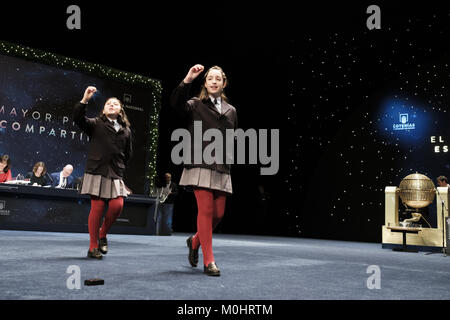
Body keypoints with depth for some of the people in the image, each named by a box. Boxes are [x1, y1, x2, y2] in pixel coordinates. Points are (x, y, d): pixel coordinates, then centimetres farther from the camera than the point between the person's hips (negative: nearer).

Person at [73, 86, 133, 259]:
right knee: (97, 208, -4)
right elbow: (78, 119, -11)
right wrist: (84, 101, -22)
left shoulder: (126, 131, 15)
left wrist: (121, 169, 12)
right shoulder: (96, 124, 6)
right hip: (97, 172, -3)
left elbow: (127, 154, 20)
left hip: (116, 175, 3)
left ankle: (103, 234, 17)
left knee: (117, 206, -11)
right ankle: (93, 247, 8)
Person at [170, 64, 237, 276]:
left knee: (218, 213, 4)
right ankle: (208, 261, -3)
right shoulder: (196, 105, 7)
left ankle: (195, 241, 32)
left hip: (221, 168, 5)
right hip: (201, 165, -4)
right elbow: (176, 103, -13)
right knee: (206, 210, -10)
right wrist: (187, 81, -25)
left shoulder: (231, 111, 19)